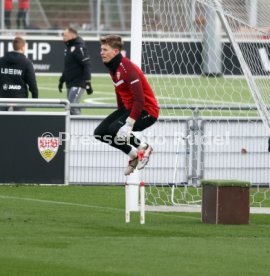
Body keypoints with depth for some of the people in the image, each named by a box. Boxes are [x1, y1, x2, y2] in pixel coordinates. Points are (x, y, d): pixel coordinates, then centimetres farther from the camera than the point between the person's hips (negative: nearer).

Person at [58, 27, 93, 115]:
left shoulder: (79, 47, -13)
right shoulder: (69, 48, 15)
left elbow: (86, 66, -18)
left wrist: (88, 83, -23)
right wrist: (61, 80, 25)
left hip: (78, 84, -9)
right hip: (70, 84, 9)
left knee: (73, 107, -17)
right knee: (72, 107, 9)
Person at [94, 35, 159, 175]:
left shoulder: (128, 68, -24)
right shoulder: (113, 68, 6)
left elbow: (140, 100, -28)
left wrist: (128, 124, -31)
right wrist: (120, 115, 16)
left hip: (146, 110, -10)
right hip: (128, 108, 10)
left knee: (115, 129, -30)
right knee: (100, 132, 0)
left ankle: (144, 148, -5)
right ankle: (134, 155, 13)